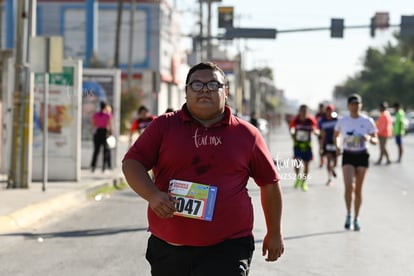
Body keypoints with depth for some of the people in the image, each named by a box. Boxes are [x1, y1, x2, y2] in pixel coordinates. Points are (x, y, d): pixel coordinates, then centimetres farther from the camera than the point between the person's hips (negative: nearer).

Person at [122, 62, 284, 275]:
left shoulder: (247, 134, 6)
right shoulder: (163, 126, 6)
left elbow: (270, 183, 14)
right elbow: (131, 163, 1)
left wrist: (274, 233, 15)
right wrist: (153, 195, -18)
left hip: (226, 250, -2)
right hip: (167, 248, 2)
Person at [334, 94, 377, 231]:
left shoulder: (368, 121, -4)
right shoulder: (342, 121, -1)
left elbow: (375, 141, 1)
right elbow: (336, 135, 17)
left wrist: (369, 138, -21)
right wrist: (337, 145, -2)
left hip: (362, 155, 0)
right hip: (348, 155, 0)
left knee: (358, 189, 5)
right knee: (349, 186, -18)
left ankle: (356, 219, 18)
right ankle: (348, 214, 2)